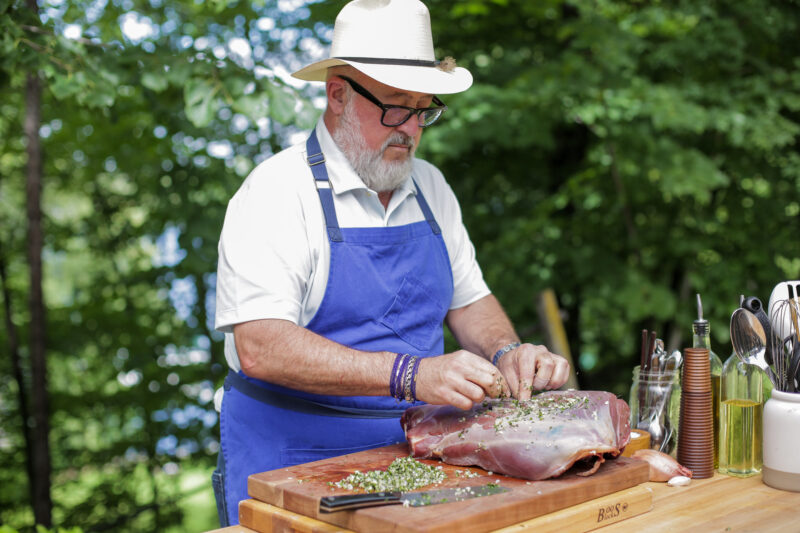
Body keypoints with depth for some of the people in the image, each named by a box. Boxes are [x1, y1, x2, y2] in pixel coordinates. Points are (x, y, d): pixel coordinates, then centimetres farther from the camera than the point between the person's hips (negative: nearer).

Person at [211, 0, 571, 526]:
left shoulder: (429, 187, 10)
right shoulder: (278, 190, -11)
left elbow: (468, 299, 19)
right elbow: (260, 348, -22)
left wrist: (507, 352, -3)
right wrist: (409, 374, -29)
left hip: (414, 455, 6)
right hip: (294, 461, -5)